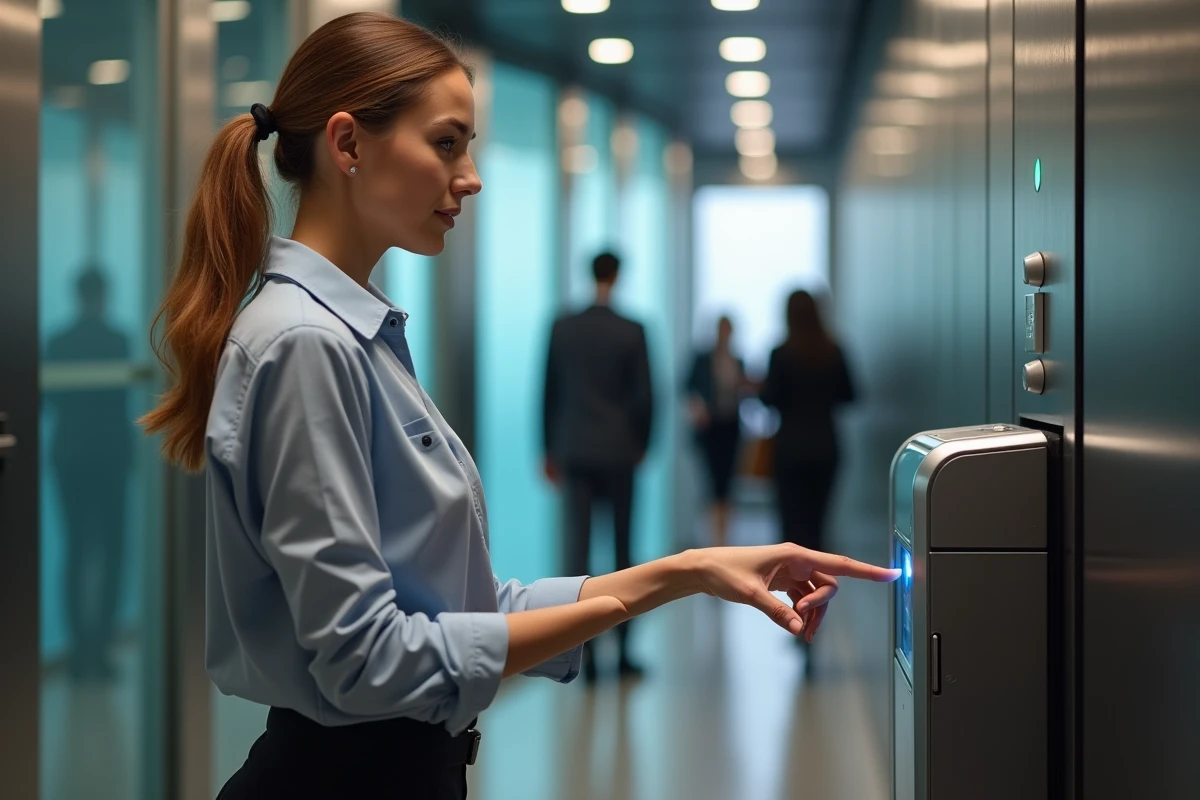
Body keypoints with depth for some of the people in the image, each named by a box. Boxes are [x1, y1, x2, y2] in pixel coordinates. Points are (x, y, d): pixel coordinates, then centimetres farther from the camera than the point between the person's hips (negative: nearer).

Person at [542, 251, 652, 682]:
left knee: (577, 545, -1)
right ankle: (622, 650, 13)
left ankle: (582, 645, -12)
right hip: (618, 451, -1)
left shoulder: (562, 328, 1)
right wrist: (641, 444, 10)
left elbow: (549, 392, 4)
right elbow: (643, 396, -6)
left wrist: (550, 449, 12)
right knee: (622, 549, 8)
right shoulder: (632, 332, -5)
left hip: (573, 451, 1)